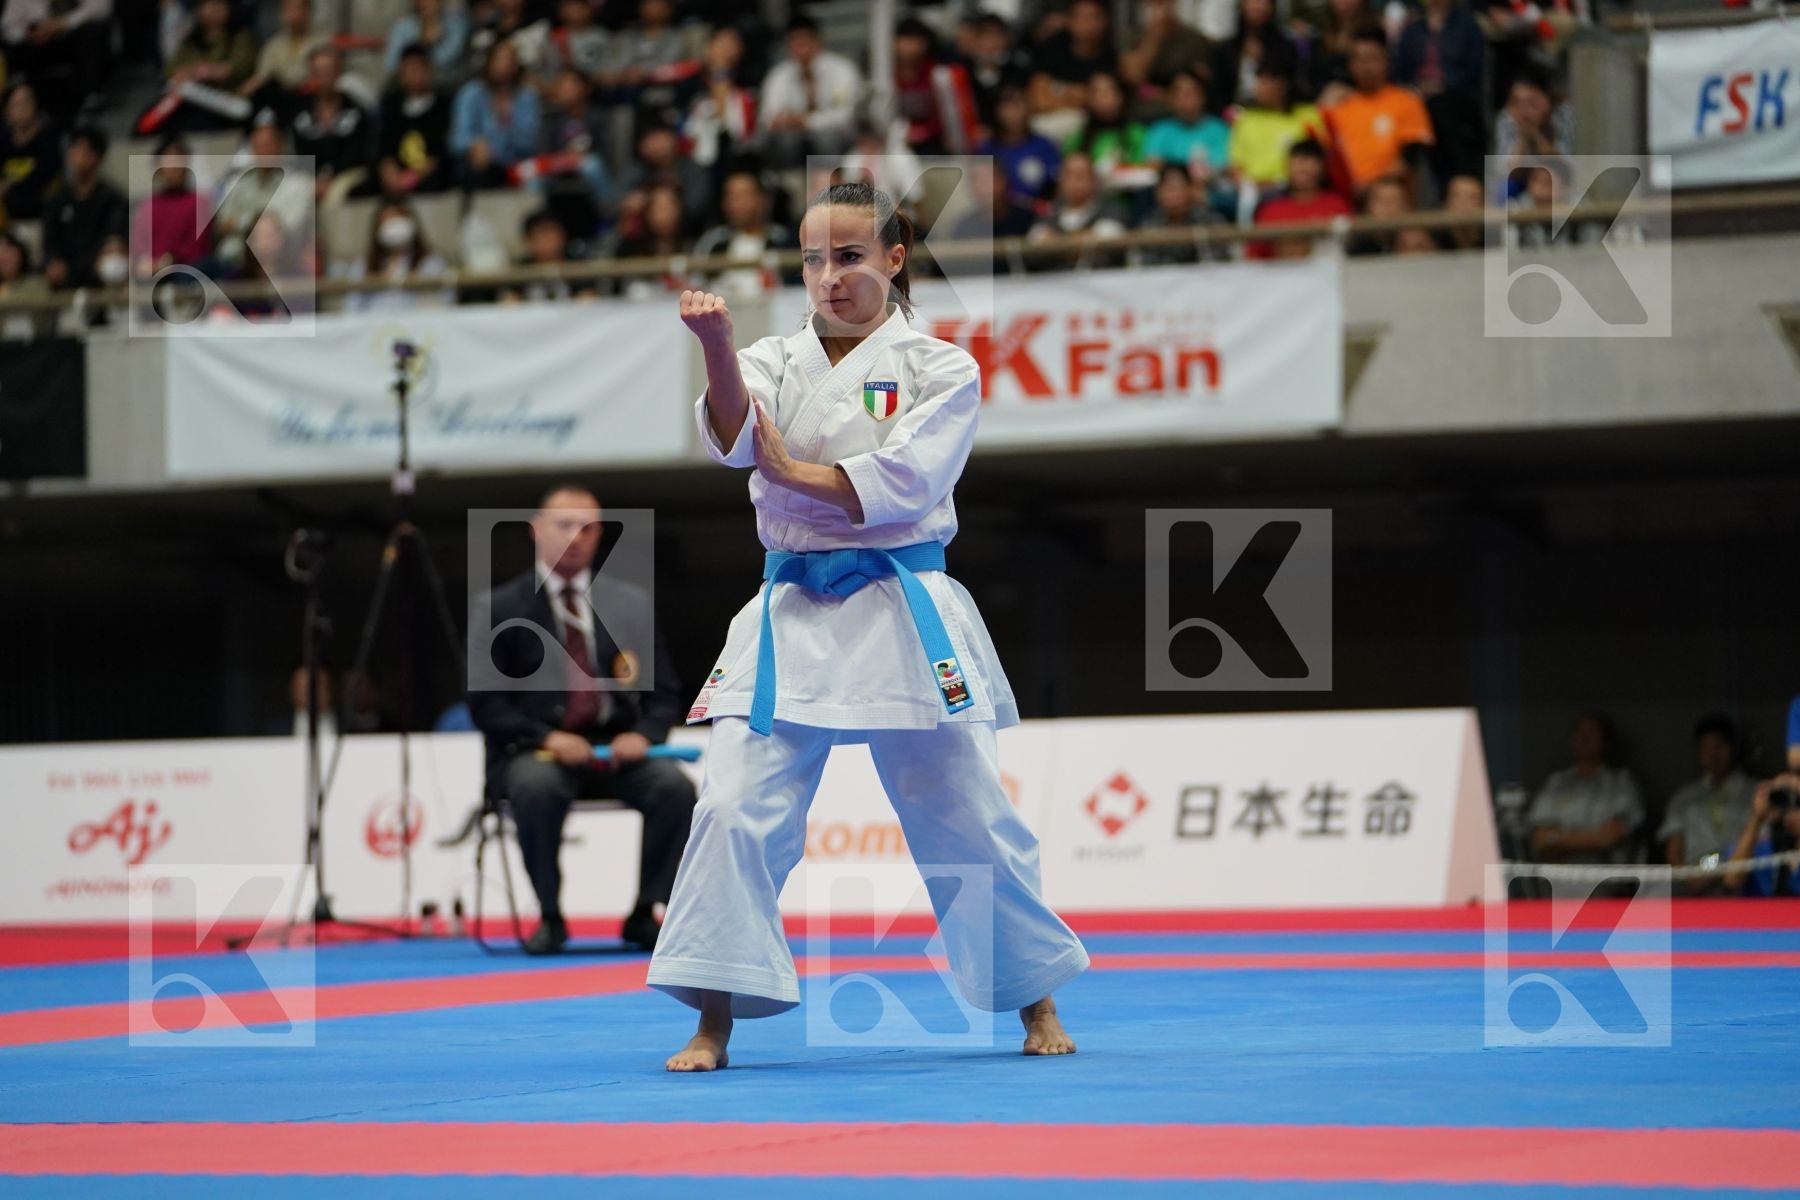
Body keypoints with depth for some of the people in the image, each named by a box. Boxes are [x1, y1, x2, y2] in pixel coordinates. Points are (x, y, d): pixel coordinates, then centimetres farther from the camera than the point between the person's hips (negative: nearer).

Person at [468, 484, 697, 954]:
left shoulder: (632, 602, 13)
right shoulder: (498, 608, 4)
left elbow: (664, 690, 12)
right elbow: (485, 702, -2)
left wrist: (644, 734, -10)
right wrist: (547, 738, -17)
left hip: (616, 750, 3)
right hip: (532, 751, -2)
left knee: (675, 787, -28)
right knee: (537, 787, -38)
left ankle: (648, 914, -12)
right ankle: (550, 917, -20)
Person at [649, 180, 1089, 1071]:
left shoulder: (939, 369, 2)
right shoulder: (775, 363, 8)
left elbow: (904, 484, -12)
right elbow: (734, 433, -15)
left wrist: (791, 470, -10)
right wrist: (718, 348, -34)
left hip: (904, 611, -2)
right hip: (792, 613, 2)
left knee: (964, 815, 5)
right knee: (737, 809, -10)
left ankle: (1037, 1004, 23)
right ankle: (713, 1022, -5)